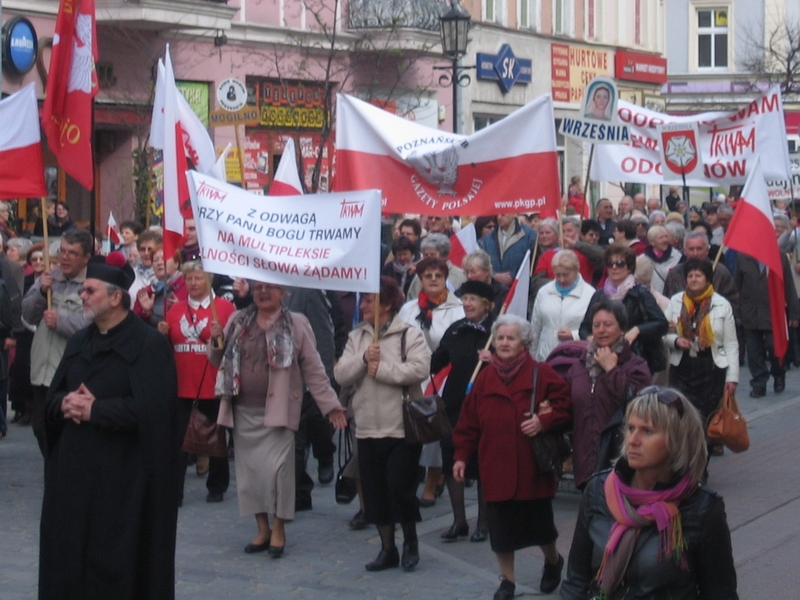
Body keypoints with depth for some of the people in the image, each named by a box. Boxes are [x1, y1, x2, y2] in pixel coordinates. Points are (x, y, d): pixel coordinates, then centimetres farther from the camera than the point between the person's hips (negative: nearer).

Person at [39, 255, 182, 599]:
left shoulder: (149, 345, -9)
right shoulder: (78, 343, 15)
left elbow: (151, 409, -20)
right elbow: (52, 397, 13)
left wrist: (93, 409, -16)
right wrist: (65, 403, -11)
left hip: (125, 476, -7)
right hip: (74, 470, 7)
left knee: (119, 562, 0)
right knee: (70, 556, 8)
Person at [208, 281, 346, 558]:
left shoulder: (296, 325, 0)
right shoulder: (237, 322, 10)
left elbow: (313, 369, 1)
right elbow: (219, 361, 17)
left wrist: (330, 405, -4)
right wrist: (216, 342, -4)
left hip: (277, 410, -4)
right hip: (243, 411, 4)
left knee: (276, 469, -9)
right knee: (250, 469, 7)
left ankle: (278, 528, 7)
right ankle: (262, 528, 18)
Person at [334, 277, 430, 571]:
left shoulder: (409, 335, -5)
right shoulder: (356, 337, 10)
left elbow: (419, 369, -21)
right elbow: (341, 375, 1)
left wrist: (381, 369, -17)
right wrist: (363, 359, -15)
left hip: (402, 426, -5)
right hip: (367, 428, 5)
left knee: (400, 486, -5)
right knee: (374, 490, 8)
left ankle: (410, 540, 19)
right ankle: (387, 549, 21)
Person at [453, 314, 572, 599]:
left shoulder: (542, 373, -2)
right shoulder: (485, 378, 7)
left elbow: (564, 405, -4)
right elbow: (469, 422, 8)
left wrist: (544, 421, -20)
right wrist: (461, 456, 4)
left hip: (533, 467, -2)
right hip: (496, 467, 2)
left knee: (539, 521, 6)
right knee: (501, 525, 4)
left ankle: (553, 561, 36)